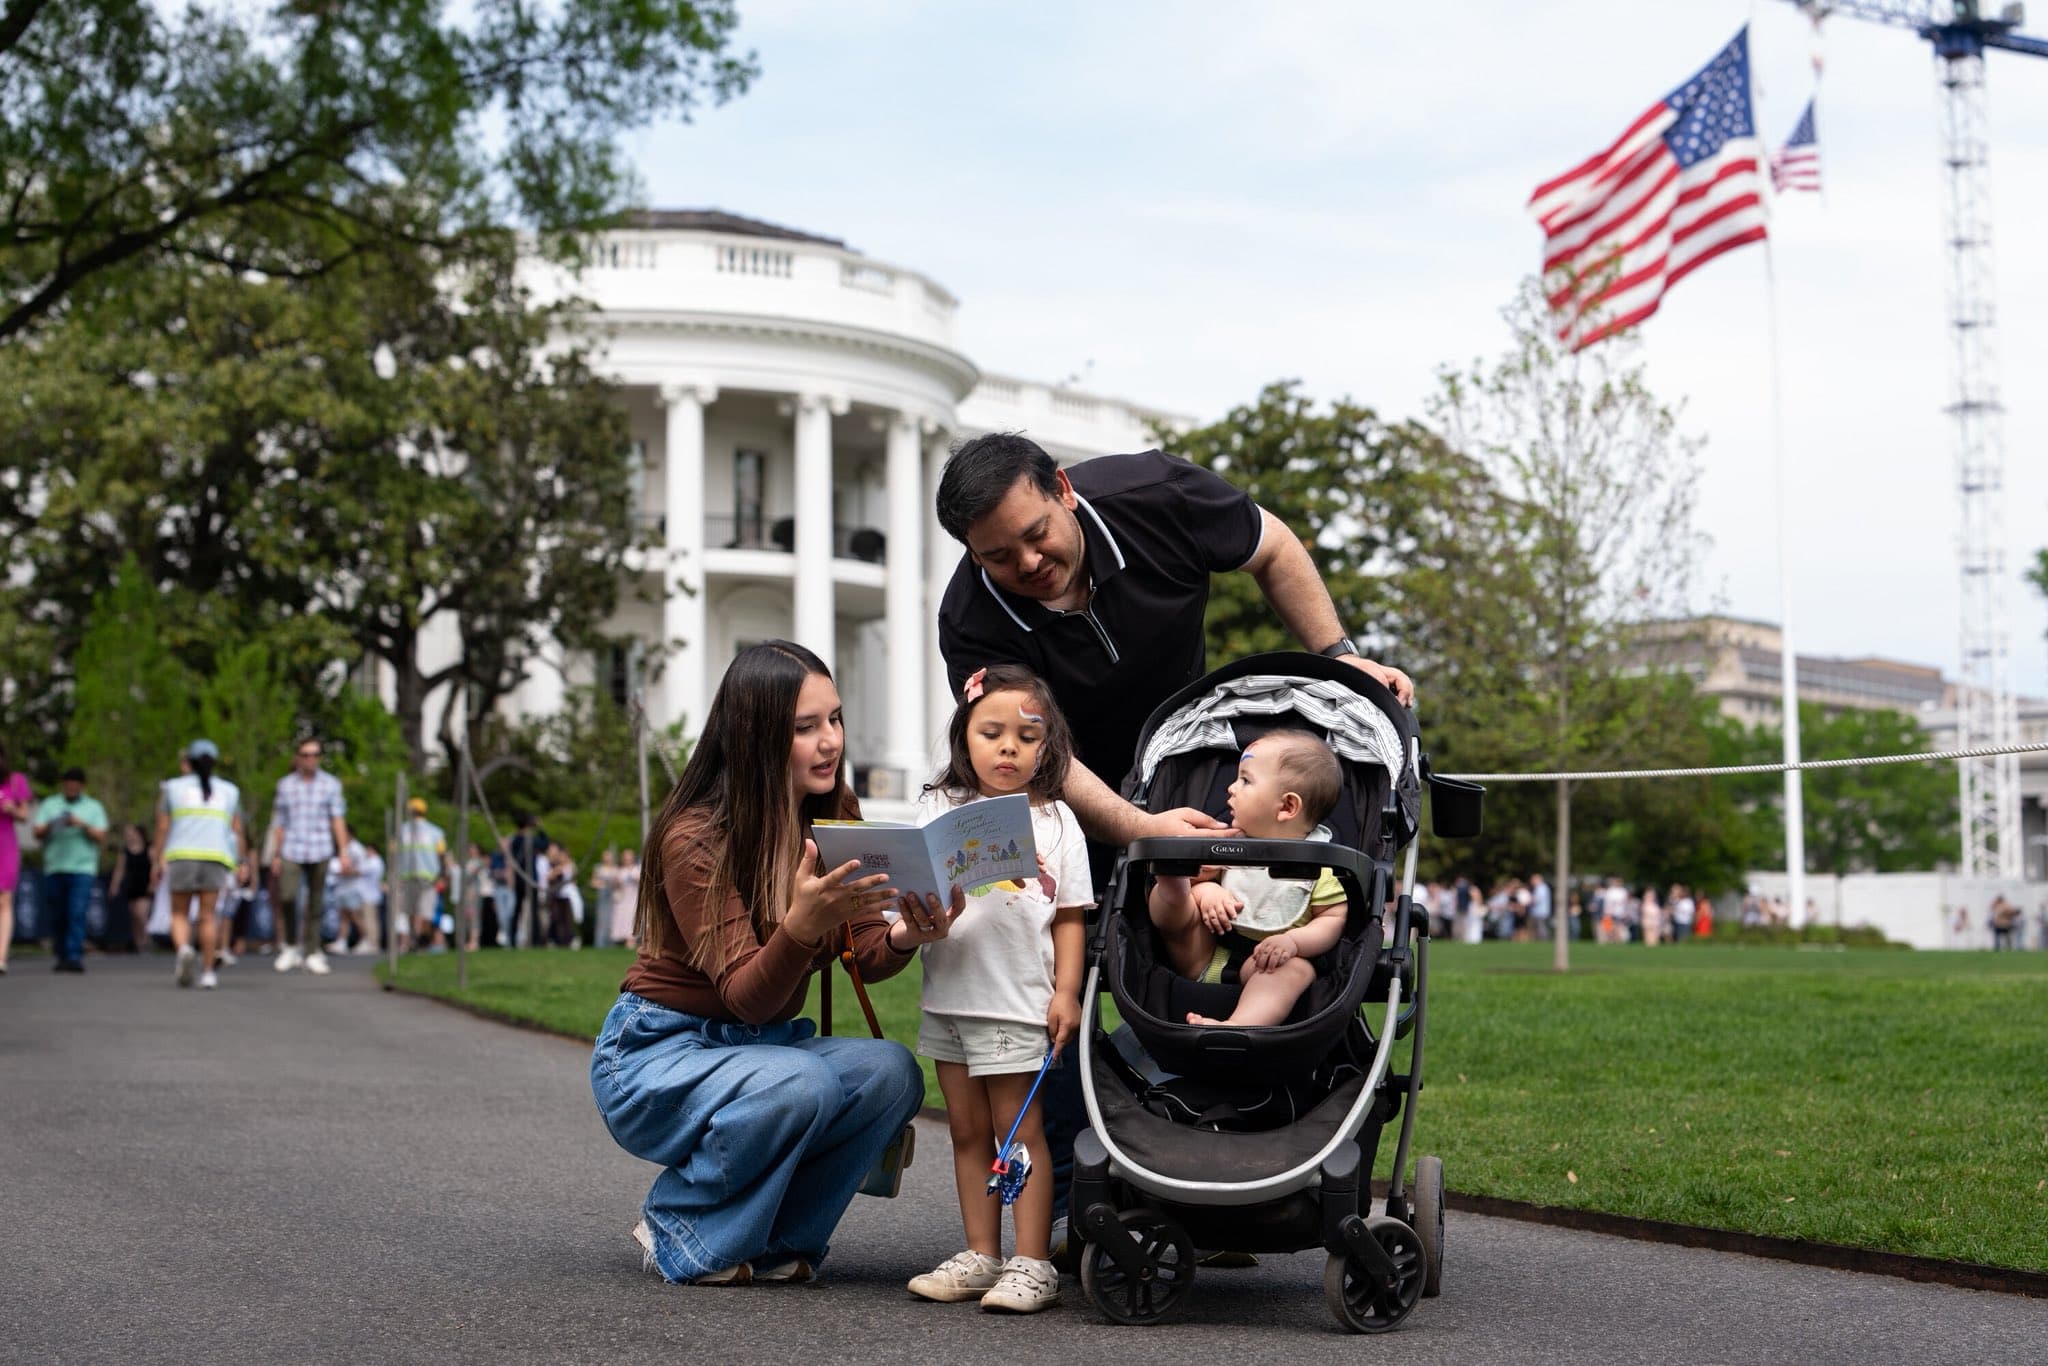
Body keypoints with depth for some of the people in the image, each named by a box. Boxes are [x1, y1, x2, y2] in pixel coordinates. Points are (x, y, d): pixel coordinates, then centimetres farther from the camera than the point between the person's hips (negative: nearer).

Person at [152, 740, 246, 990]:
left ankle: (184, 949, -20)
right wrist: (238, 863, 16)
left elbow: (162, 828, 5)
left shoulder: (173, 787, 9)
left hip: (181, 857, -1)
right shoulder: (229, 791, 13)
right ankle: (207, 972, -4)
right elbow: (237, 830, 10)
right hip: (217, 857, 1)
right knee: (207, 915, 2)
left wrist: (156, 862, 9)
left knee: (179, 914, 8)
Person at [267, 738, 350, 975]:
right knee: (287, 896, -16)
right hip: (291, 851, 0)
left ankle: (312, 953, 9)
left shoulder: (331, 784, 5)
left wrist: (344, 852, -8)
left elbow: (338, 819, 1)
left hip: (320, 851, 0)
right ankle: (291, 945, 3)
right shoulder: (285, 785, 9)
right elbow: (279, 823, 12)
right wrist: (275, 856, 10)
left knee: (315, 902, 1)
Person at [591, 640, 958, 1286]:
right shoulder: (694, 838, -22)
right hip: (655, 1053, -6)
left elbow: (865, 956, -7)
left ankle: (773, 1238, -4)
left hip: (765, 1044, 6)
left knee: (890, 1071, -23)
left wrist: (905, 936, -31)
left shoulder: (836, 814, -3)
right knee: (801, 1084, -35)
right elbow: (746, 998, -26)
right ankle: (678, 1230, -10)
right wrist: (802, 923, -46)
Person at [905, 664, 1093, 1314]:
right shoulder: (939, 809, 7)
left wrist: (1067, 992, -5)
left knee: (1019, 1132, -1)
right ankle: (981, 1256, 19)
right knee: (967, 1131, 11)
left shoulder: (1056, 821, 3)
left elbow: (1070, 917, 3)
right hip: (948, 995, 3)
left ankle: (1032, 1265, 4)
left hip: (1016, 1001, -3)